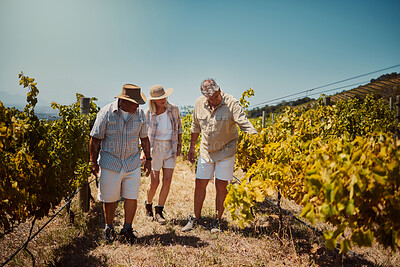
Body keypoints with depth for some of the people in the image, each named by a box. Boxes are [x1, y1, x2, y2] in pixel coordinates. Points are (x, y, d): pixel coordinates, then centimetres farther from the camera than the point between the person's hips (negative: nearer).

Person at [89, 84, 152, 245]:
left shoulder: (140, 114, 2)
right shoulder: (106, 113, -9)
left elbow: (144, 138, 12)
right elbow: (95, 139, -3)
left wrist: (148, 159, 12)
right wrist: (93, 162, -3)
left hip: (132, 164, 2)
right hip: (110, 163, -2)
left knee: (131, 197, 2)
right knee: (109, 199, 8)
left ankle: (127, 230, 21)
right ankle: (109, 228, 30)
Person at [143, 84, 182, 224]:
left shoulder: (173, 109, -5)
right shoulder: (149, 114, -10)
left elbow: (179, 127, 11)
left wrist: (179, 144, 5)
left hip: (171, 148, 2)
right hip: (155, 148, -2)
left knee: (167, 181, -2)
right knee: (155, 183, -1)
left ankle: (159, 212, 14)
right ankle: (148, 205, 30)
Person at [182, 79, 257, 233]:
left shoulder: (231, 103, -18)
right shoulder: (199, 103, -4)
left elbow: (245, 124, -25)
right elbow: (196, 126, 10)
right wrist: (192, 147, 14)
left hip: (225, 151, -4)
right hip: (206, 151, 4)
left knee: (221, 186, 1)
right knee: (200, 185, 8)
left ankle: (217, 221, 20)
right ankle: (195, 218, 26)